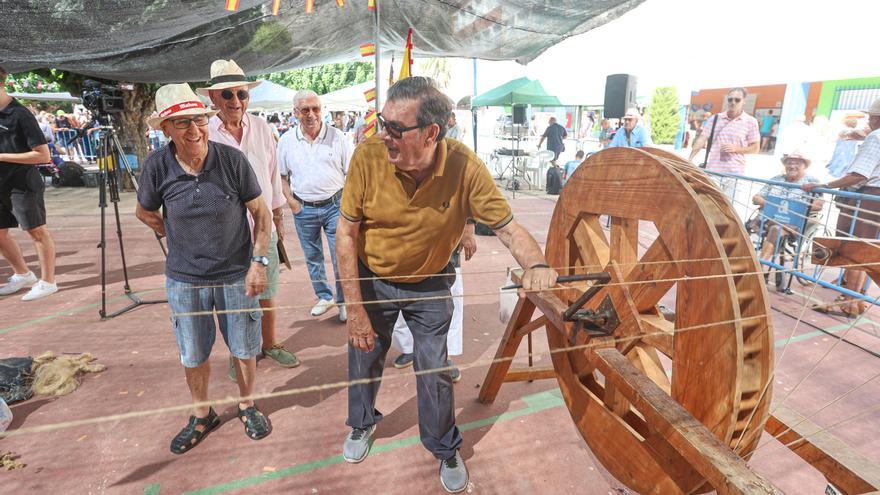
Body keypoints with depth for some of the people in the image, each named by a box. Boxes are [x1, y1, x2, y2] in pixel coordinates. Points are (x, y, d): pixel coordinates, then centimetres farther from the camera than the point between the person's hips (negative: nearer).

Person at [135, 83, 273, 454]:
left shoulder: (232, 160, -15)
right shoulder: (157, 166, -10)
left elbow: (261, 214, -7)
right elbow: (145, 213, 10)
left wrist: (258, 261, -11)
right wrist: (176, 235, 4)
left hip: (236, 275, -1)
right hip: (184, 280, 2)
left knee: (244, 349, 13)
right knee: (193, 355, 17)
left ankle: (246, 405, 39)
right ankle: (201, 415, 41)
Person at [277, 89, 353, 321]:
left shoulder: (337, 136, -4)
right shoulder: (286, 141, 2)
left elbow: (352, 172, 0)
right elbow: (281, 175, 11)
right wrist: (291, 201, -1)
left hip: (334, 205, -2)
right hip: (303, 208, 3)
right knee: (312, 258, 14)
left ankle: (344, 301, 16)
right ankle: (324, 297, 32)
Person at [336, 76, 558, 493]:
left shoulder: (464, 167, -26)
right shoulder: (368, 155, -25)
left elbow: (508, 227, -19)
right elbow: (347, 232, -18)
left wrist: (536, 264, -42)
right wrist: (355, 308, -19)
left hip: (429, 285, 0)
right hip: (372, 279, 1)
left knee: (435, 371, 10)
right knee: (364, 357, 18)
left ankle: (445, 449, 40)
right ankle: (362, 424, 51)